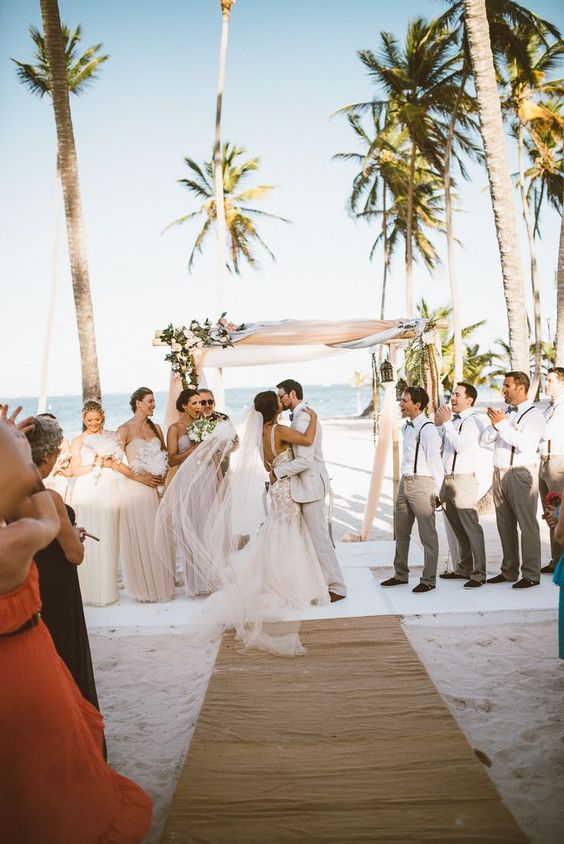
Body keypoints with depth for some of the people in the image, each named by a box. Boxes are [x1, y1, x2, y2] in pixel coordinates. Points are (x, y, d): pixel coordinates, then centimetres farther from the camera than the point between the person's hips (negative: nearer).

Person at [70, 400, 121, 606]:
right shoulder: (78, 441, 6)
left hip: (108, 492, 1)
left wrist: (108, 463, -7)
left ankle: (107, 589, 9)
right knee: (87, 541, -3)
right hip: (86, 494, -1)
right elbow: (75, 470, 1)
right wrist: (95, 464, -10)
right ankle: (89, 590, 6)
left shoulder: (110, 438, 11)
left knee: (108, 540, 0)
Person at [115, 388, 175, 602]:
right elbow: (115, 461, -10)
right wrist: (139, 477, -12)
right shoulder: (125, 429, -6)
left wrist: (163, 476, 1)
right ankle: (144, 588, 12)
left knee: (158, 536, 7)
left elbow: (165, 456, 19)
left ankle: (160, 584, 18)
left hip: (154, 488, 5)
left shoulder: (155, 428, 11)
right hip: (135, 488, -5)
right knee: (140, 538, 1)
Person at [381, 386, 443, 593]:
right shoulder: (407, 427, 13)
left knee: (427, 534, 1)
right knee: (401, 531, 17)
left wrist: (436, 492, -12)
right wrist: (405, 481, 17)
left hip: (421, 483, -9)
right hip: (405, 482, 9)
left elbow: (435, 461, -14)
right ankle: (401, 574, 31)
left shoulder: (427, 429, -14)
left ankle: (429, 579, 12)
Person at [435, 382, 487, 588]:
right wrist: (438, 424, 3)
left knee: (471, 528, -3)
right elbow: (439, 445, 14)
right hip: (448, 479, 9)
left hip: (464, 480, -8)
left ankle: (478, 574, 4)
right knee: (458, 529, 17)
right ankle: (463, 569, 28)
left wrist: (445, 422, -17)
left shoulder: (473, 421, -10)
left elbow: (460, 445, -23)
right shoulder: (452, 420, 14)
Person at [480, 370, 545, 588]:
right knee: (504, 525, 12)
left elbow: (525, 443, -20)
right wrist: (495, 424, -7)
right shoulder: (505, 413, 17)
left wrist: (502, 424, -19)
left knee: (527, 525, -4)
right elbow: (484, 439, 11)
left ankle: (531, 575, 2)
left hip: (521, 474, -7)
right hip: (500, 474, 8)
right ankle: (508, 571, 21)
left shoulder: (534, 414, -5)